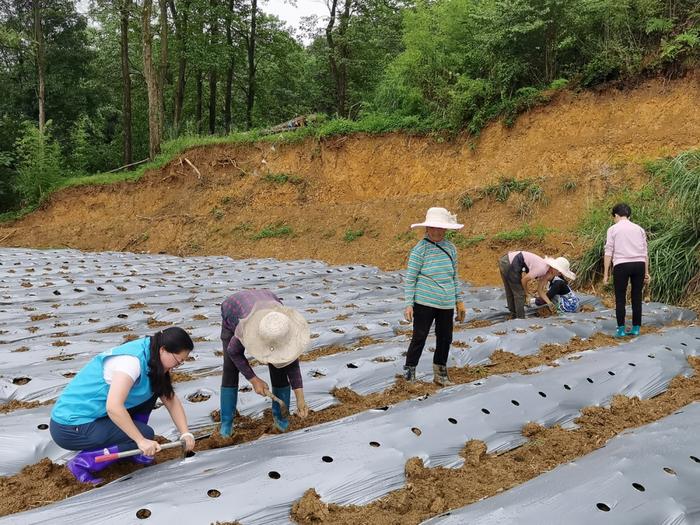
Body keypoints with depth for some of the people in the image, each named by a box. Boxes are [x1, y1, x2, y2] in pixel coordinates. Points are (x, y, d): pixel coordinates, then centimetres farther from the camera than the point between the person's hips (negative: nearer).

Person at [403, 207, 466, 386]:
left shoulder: (450, 248, 7)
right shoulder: (419, 249, -10)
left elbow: (454, 276, 15)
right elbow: (409, 278, -9)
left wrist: (459, 301, 14)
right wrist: (408, 304, -13)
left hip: (446, 304, 6)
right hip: (424, 303, -6)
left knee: (445, 339, 12)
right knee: (419, 337, 0)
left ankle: (440, 375, 28)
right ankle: (409, 374, 13)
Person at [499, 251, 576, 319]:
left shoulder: (546, 270, 9)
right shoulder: (542, 268, -17)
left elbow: (540, 291, 12)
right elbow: (524, 280, -12)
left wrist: (549, 303, 1)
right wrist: (525, 293, 4)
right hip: (510, 264, -9)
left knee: (511, 294, 22)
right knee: (519, 294, 2)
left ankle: (515, 317, 35)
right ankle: (520, 319, 10)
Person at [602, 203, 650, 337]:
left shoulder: (613, 229, 6)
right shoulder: (639, 229, 16)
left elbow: (608, 252, 0)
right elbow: (645, 253, 14)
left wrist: (606, 273, 2)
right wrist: (646, 272, 18)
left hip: (621, 265, -3)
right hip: (639, 264, 3)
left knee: (620, 298, 3)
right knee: (637, 297, 9)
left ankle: (621, 329, 3)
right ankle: (636, 328, 13)